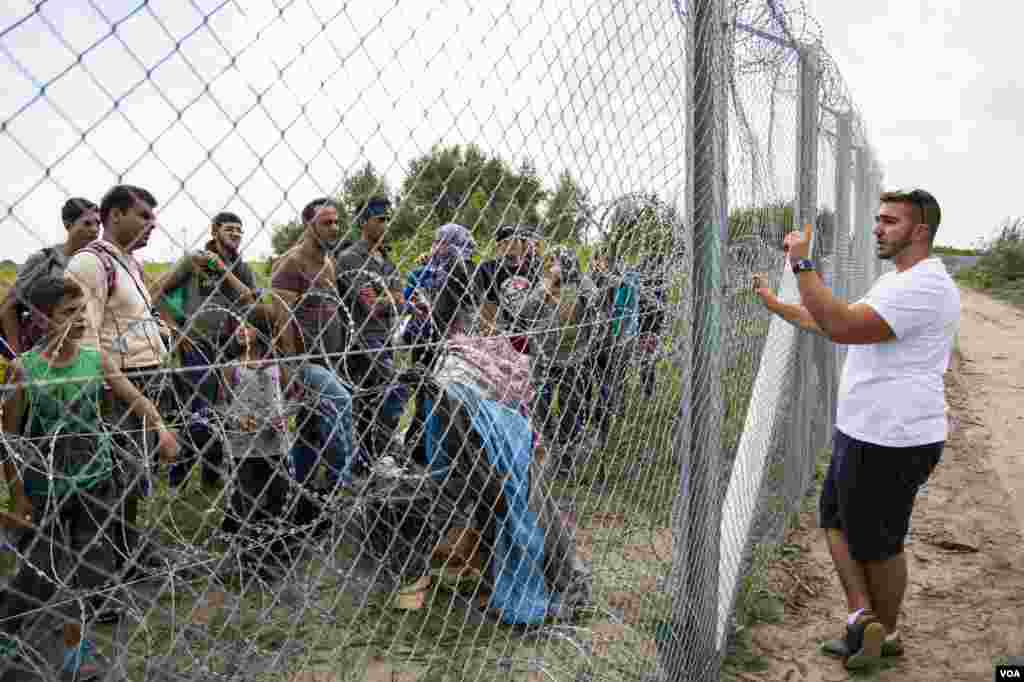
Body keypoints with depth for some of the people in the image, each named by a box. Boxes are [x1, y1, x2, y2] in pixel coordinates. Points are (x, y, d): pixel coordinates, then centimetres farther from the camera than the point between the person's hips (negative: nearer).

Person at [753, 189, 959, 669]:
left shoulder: (925, 286, -21)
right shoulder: (894, 281, 15)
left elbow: (842, 326, -31)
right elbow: (835, 323, 23)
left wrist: (801, 262, -27)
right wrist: (776, 305, 21)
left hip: (892, 440, -10)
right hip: (860, 431, 10)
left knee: (876, 542, 6)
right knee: (835, 518, 16)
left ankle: (886, 634, 27)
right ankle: (863, 617, 20)